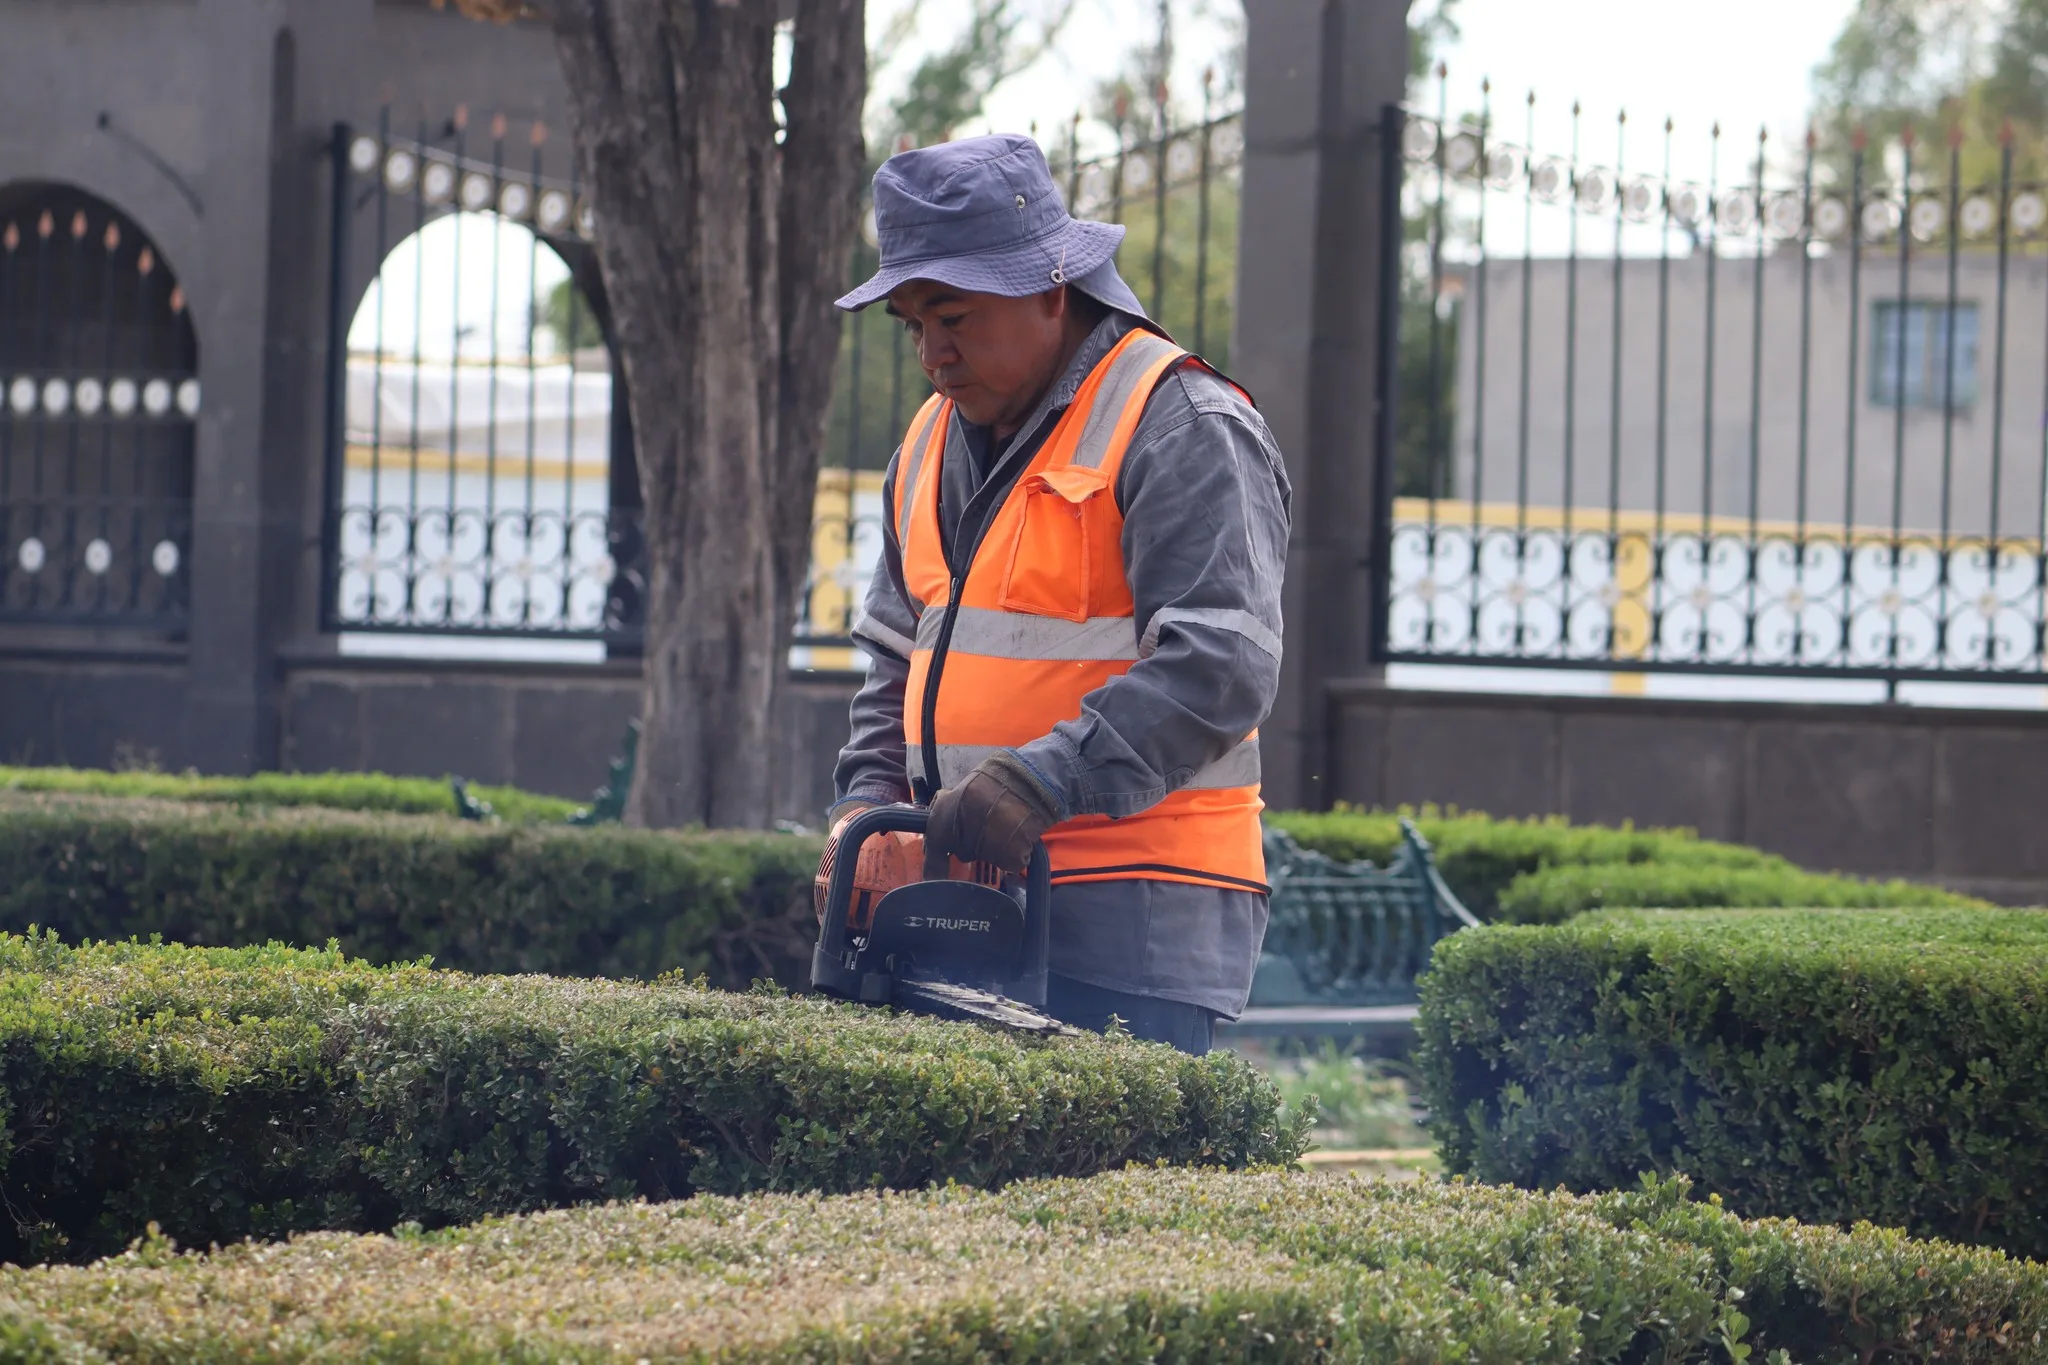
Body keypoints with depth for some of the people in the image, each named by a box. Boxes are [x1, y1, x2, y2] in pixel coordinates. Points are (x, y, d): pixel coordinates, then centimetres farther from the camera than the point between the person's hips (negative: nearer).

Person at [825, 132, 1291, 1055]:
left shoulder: (1181, 431, -9)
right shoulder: (935, 440, 19)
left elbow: (1218, 668, -20)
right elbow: (897, 654, 26)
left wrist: (1043, 783, -27)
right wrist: (871, 799, 8)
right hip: (967, 894, 8)